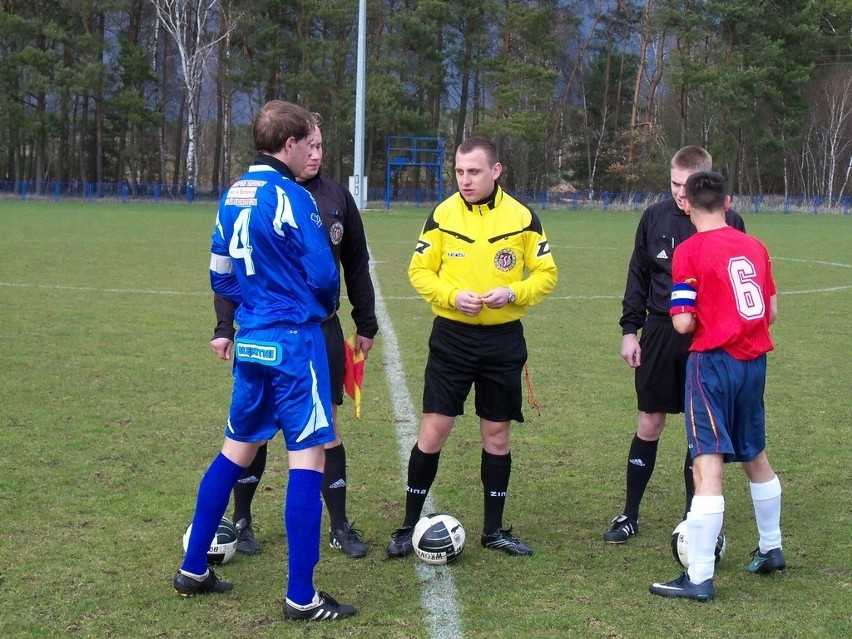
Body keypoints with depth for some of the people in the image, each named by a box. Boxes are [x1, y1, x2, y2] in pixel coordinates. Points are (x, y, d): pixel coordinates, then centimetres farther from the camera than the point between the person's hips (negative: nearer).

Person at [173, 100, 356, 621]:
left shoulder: (233, 197, 11)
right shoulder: (291, 198, -14)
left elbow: (220, 274, 15)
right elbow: (324, 274, -14)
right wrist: (325, 306, 7)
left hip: (251, 339, 8)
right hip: (295, 340, -8)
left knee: (238, 449, 19)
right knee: (308, 457, -3)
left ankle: (193, 569, 26)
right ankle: (302, 598, 1)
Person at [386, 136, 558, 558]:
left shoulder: (522, 218, -1)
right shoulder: (442, 215, -2)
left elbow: (546, 273, 2)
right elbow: (419, 270, 1)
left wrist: (513, 292, -17)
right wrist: (452, 296, -17)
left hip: (504, 339, 1)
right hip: (452, 336, -1)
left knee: (497, 432, 8)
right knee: (434, 429, -3)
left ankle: (494, 529, 21)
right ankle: (410, 526, 10)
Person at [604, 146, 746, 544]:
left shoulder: (729, 222, -6)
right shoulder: (655, 217, 1)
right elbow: (638, 276, 8)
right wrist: (630, 329, 3)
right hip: (660, 334, 1)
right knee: (649, 425, 7)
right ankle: (629, 516, 17)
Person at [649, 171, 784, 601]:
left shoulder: (689, 251, -9)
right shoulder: (755, 246, 7)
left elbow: (683, 323, -13)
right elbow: (771, 311, 11)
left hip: (714, 361, -6)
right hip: (754, 361, 6)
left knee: (708, 465, -10)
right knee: (755, 456, 23)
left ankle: (699, 578, -11)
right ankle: (771, 549, 38)